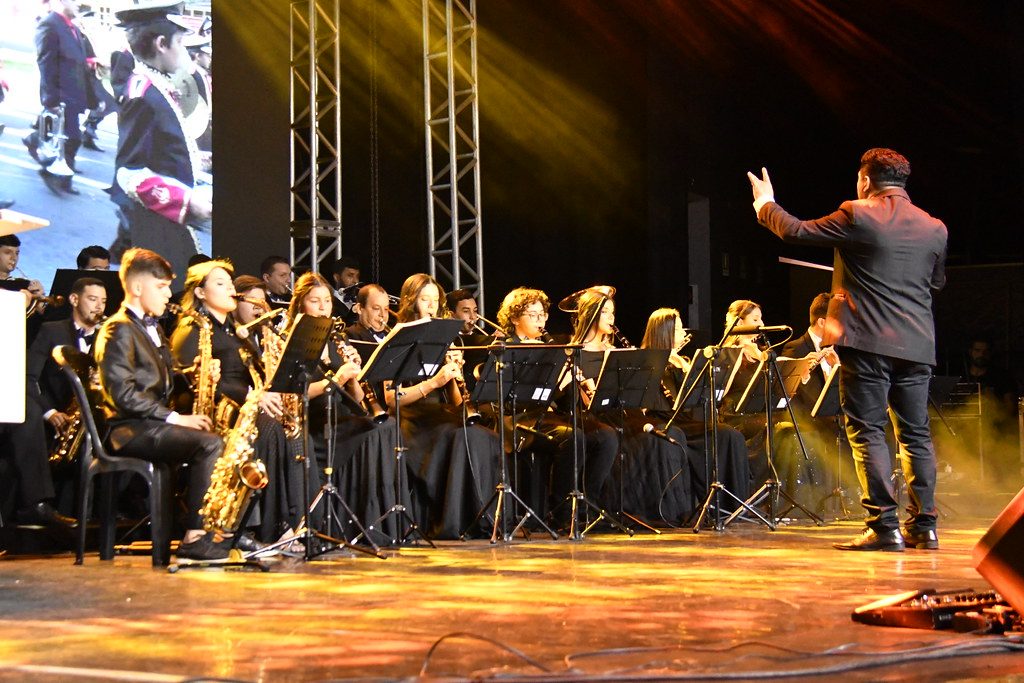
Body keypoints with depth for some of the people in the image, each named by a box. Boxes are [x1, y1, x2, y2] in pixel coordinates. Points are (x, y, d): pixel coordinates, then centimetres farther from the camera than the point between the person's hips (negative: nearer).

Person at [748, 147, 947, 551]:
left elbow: (795, 232, -1)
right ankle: (923, 526, 10)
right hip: (917, 344, 5)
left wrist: (766, 205, 17)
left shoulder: (857, 217, -7)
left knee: (867, 431, -2)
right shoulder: (934, 228, 8)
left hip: (866, 340, -5)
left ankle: (884, 526, -7)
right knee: (915, 434, 10)